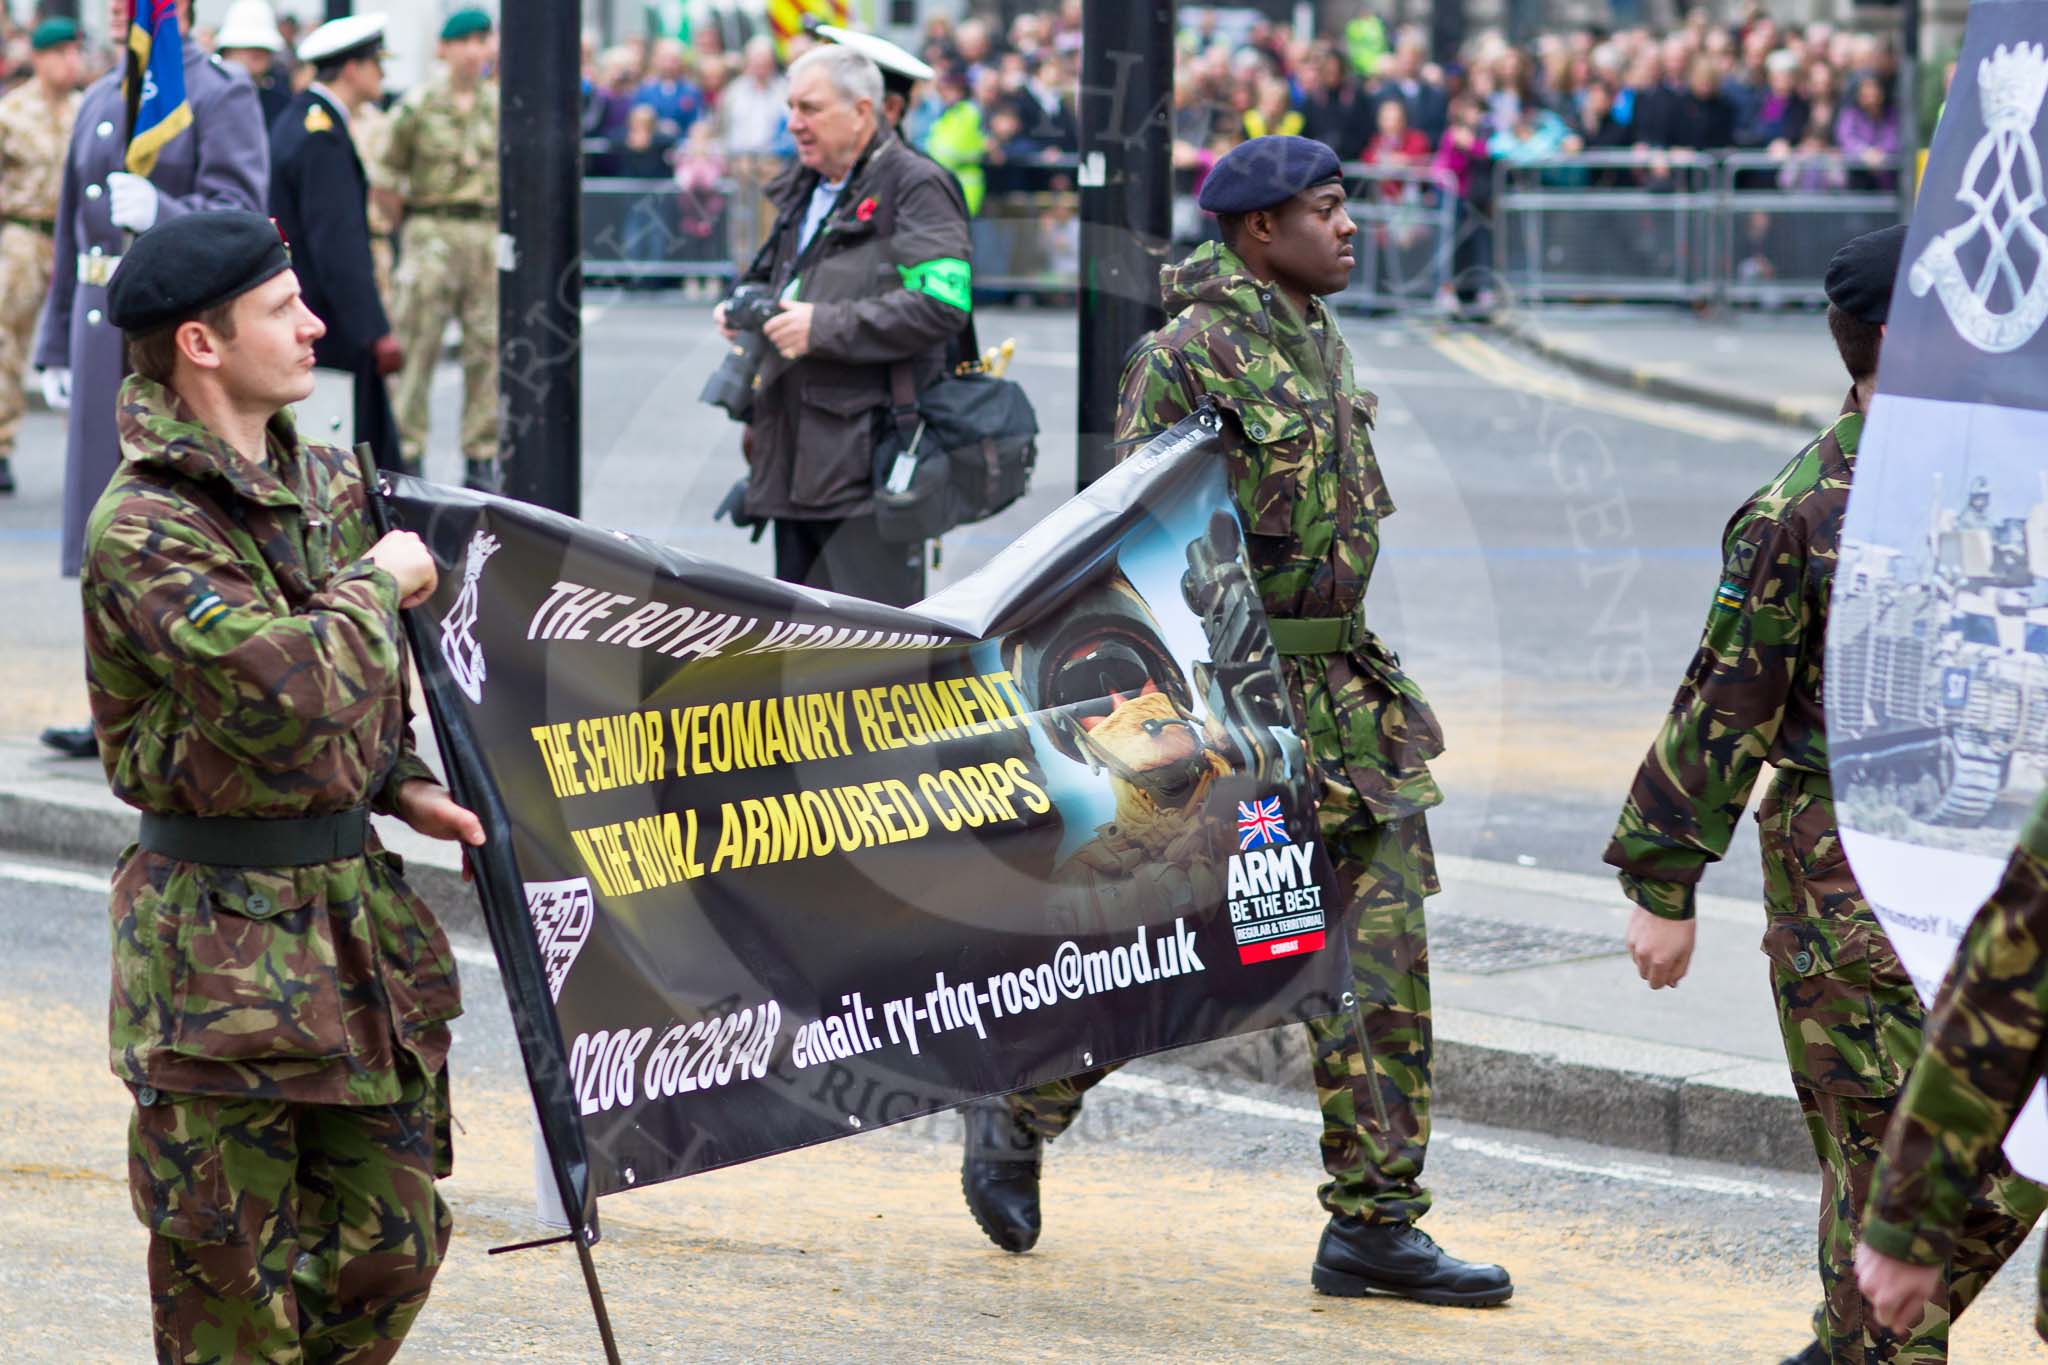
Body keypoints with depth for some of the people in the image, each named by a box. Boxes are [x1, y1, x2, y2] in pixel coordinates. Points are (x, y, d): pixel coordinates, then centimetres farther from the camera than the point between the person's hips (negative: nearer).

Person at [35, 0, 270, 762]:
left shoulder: (221, 95, -5)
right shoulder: (101, 101, 16)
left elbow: (239, 216, -16)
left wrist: (161, 212, -34)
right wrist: (56, 347, 17)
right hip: (107, 333, 7)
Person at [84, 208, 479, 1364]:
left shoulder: (328, 485, 10)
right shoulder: (144, 530, -17)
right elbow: (288, 690, -28)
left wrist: (405, 787, 9)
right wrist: (376, 585, -12)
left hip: (359, 909, 8)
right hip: (222, 949, -7)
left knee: (392, 1243, 11)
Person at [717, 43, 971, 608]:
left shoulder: (916, 189, -8)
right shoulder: (802, 191, 19)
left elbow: (942, 303, -20)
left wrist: (825, 327, -20)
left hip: (873, 454, -9)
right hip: (797, 456, 9)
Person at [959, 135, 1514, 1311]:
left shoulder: (1319, 341, 14)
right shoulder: (1188, 355, -12)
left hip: (1348, 696, 8)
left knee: (1383, 952, 2)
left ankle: (1376, 1223, 5)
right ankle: (1018, 1120, 23)